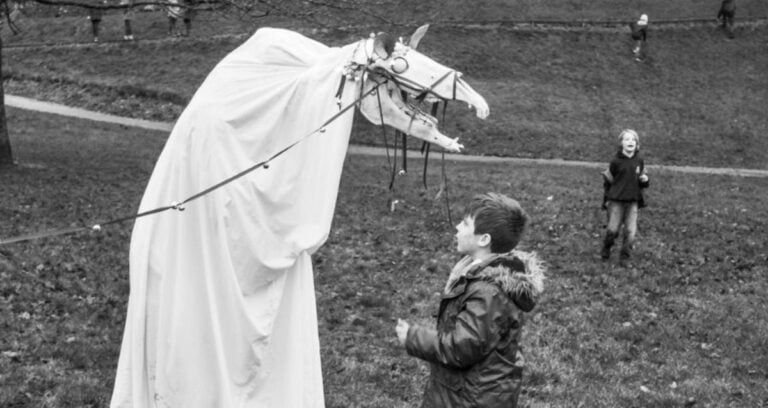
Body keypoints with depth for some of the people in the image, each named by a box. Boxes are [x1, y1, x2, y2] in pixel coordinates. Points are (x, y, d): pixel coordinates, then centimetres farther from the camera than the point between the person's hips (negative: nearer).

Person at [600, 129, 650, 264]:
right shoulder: (616, 161, -5)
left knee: (631, 231, -3)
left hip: (633, 202, 3)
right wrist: (607, 198, 3)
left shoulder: (639, 161, 5)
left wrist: (645, 180, -6)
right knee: (612, 229, -3)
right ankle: (605, 251, 22)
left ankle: (624, 257, 10)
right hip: (616, 201, -3)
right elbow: (607, 180, 5)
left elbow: (642, 183, 17)